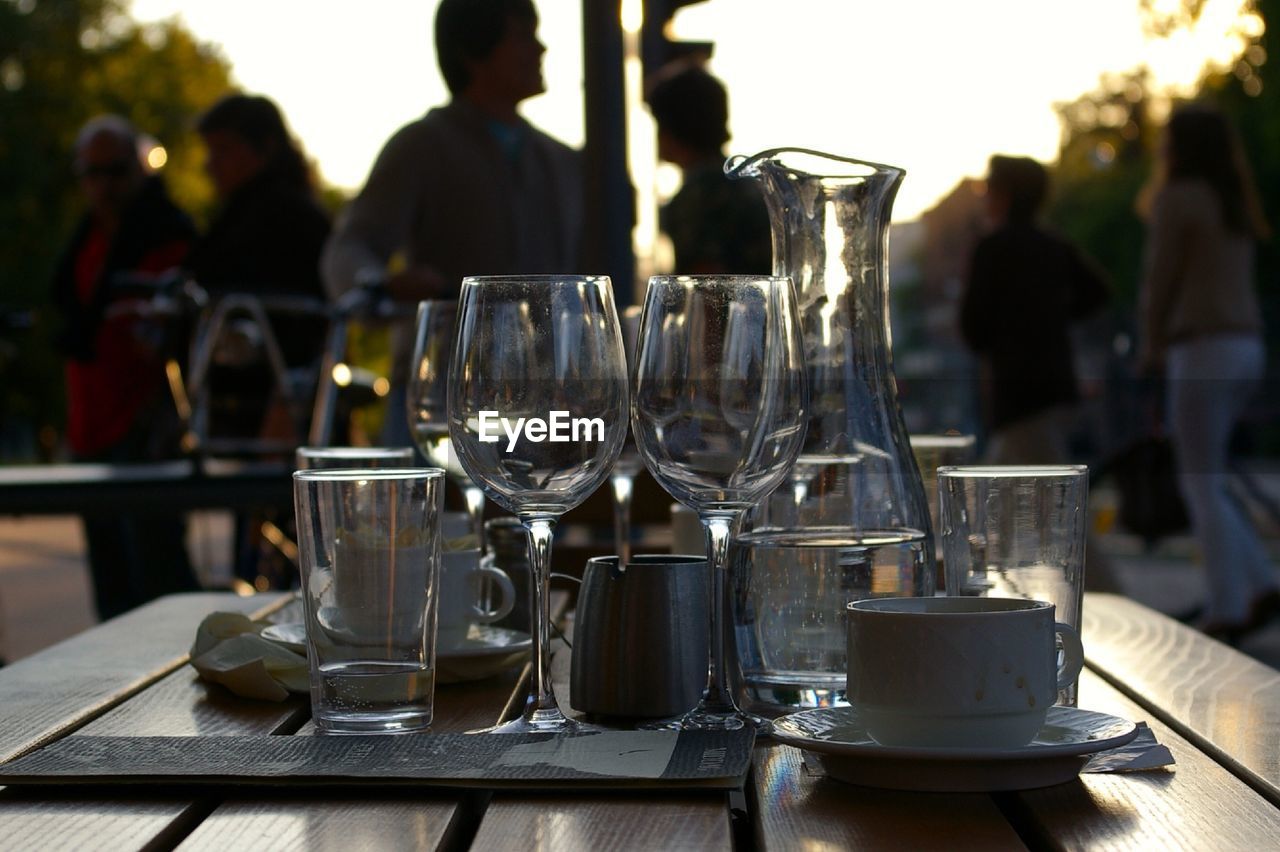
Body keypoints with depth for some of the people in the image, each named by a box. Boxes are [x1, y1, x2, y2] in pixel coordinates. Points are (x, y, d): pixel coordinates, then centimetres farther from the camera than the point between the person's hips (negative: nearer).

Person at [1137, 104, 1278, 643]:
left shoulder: (1179, 198, -8)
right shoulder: (1236, 204, 16)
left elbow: (1159, 281, -7)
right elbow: (1230, 280, 15)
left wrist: (1149, 349, 3)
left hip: (1203, 345, -8)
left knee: (1202, 485, -3)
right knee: (1202, 481, 15)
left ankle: (1225, 611, -3)